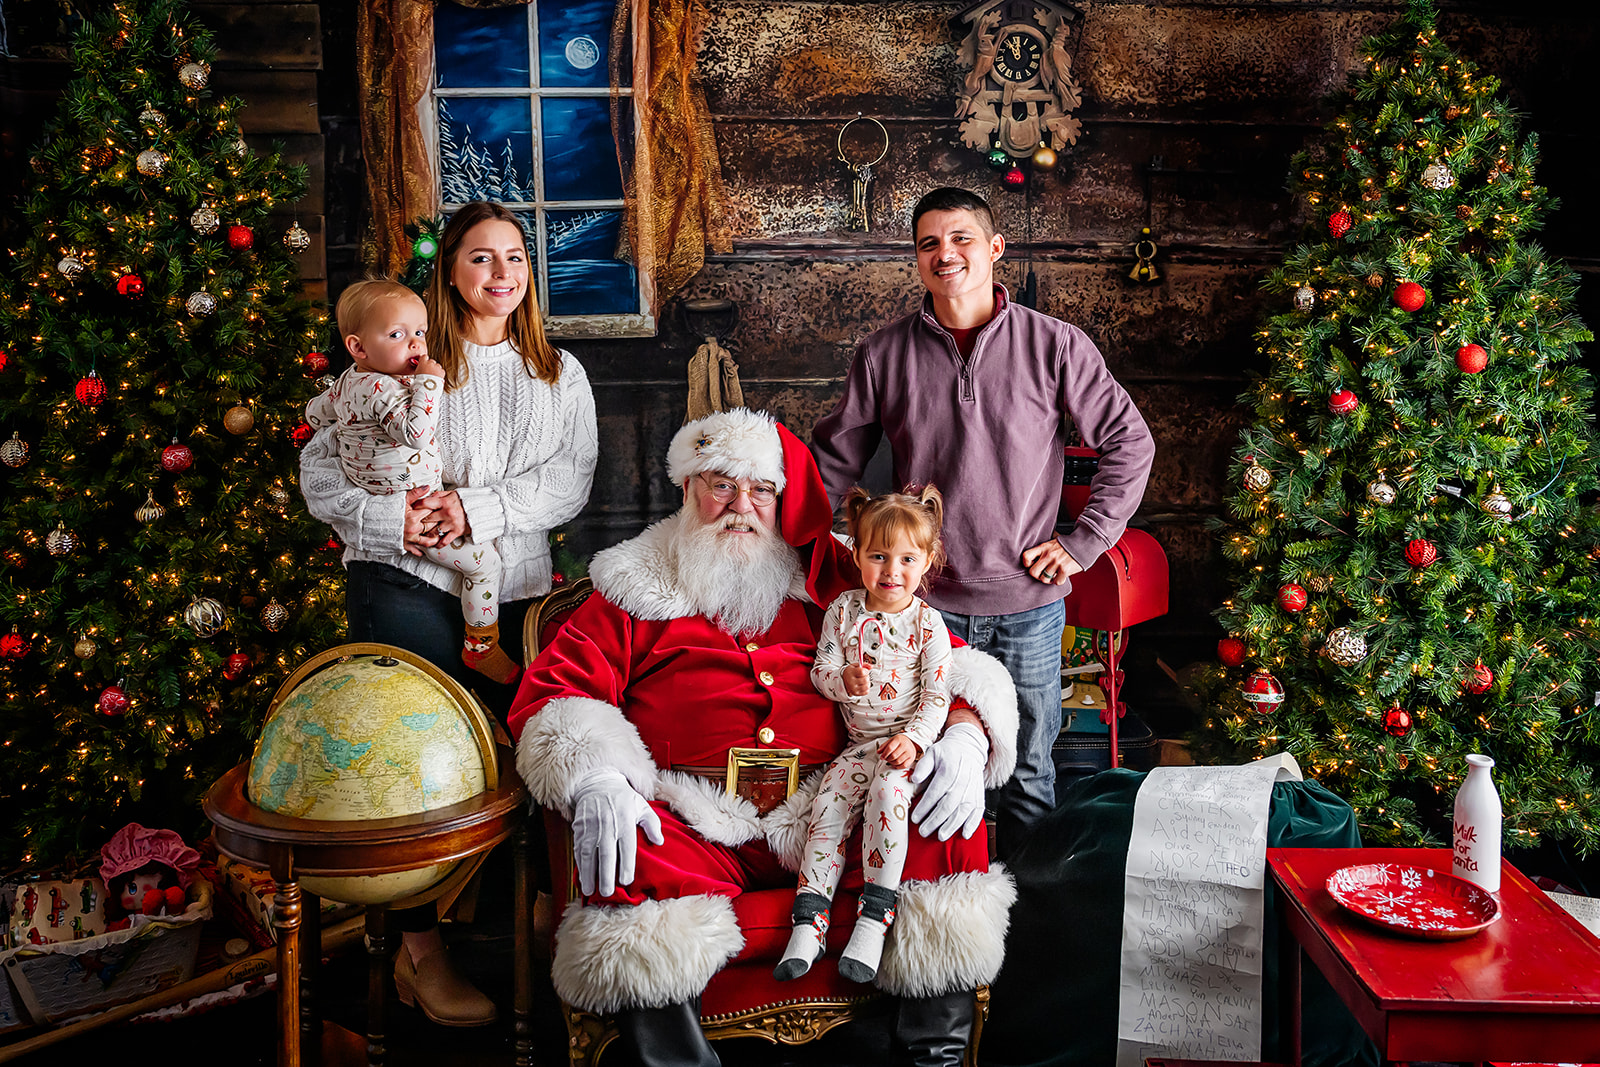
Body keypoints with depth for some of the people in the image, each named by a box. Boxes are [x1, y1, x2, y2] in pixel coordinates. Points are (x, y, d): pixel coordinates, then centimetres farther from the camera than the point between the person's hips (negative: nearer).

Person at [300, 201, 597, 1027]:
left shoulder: (559, 374, 16)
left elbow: (570, 481, 1)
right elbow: (321, 468, 3)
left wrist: (476, 508, -13)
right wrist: (391, 519, -15)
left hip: (513, 588, 3)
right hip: (406, 581, -3)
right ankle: (419, 947, 2)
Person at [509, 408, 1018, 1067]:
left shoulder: (838, 581, 19)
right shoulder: (636, 595, 16)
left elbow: (945, 661, 15)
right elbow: (553, 690, 6)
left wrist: (963, 738, -9)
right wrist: (595, 779, -16)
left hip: (831, 814, 2)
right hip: (698, 826, -1)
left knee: (950, 823, -24)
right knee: (623, 860, -33)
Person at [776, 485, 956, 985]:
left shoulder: (928, 624, -4)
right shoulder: (843, 611, 3)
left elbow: (937, 697, -4)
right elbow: (820, 671, 6)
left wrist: (913, 738, -18)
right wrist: (844, 680, -16)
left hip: (908, 740, -3)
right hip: (859, 740, 3)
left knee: (887, 789, -30)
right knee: (830, 801, -17)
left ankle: (874, 917, -26)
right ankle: (808, 923, -14)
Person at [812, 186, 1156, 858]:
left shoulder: (1056, 346, -3)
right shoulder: (884, 355, 1)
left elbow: (1130, 443, 2)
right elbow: (833, 459, 10)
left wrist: (1084, 542, -3)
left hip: (1029, 605, 0)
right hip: (925, 601, 1)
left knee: (1029, 770, 13)